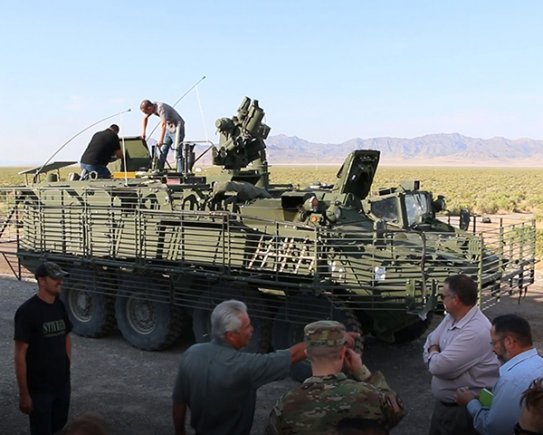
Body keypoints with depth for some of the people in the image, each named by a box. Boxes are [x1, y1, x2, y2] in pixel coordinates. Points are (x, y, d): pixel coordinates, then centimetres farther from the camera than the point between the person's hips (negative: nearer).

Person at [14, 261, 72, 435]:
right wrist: (24, 394, -18)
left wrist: (66, 368, 10)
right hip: (39, 388, -6)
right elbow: (20, 355, -18)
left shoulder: (60, 306, 2)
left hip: (62, 384, 6)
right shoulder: (27, 311, -18)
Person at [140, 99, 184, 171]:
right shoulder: (153, 107, -3)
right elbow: (145, 118, 17)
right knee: (162, 150, 6)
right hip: (169, 129, 9)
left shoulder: (161, 108, -29)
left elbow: (163, 124, -37)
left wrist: (160, 140, -42)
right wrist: (143, 132, 14)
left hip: (177, 128, -9)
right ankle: (159, 169, 10)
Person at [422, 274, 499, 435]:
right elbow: (430, 343, 9)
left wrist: (433, 354, -7)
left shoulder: (476, 331, -28)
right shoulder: (451, 317, 2)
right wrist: (437, 356, -12)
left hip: (464, 409, -8)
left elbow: (438, 367, -29)